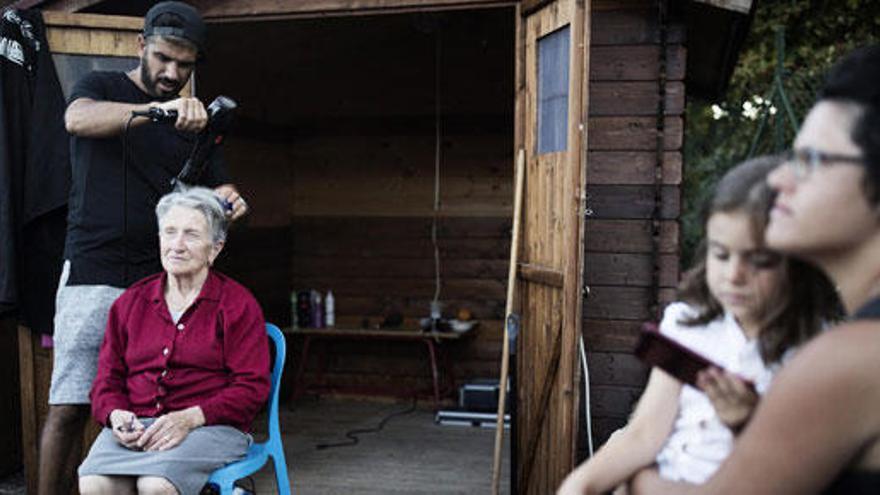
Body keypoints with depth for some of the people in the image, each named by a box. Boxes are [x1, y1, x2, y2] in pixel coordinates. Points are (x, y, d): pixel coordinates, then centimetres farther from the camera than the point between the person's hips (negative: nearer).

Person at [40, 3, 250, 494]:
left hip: (161, 282, 3)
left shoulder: (196, 121, 16)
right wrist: (158, 109, -32)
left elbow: (218, 188, 13)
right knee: (69, 407, -2)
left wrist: (230, 202, -13)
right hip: (94, 274, -3)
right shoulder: (103, 86, 7)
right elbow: (78, 119, -17)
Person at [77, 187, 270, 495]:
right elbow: (107, 379, 17)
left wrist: (189, 418, -17)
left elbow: (252, 388, -4)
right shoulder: (130, 302, 17)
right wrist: (116, 415, -6)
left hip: (210, 425, -3)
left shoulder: (238, 305, 3)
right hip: (135, 425, 4)